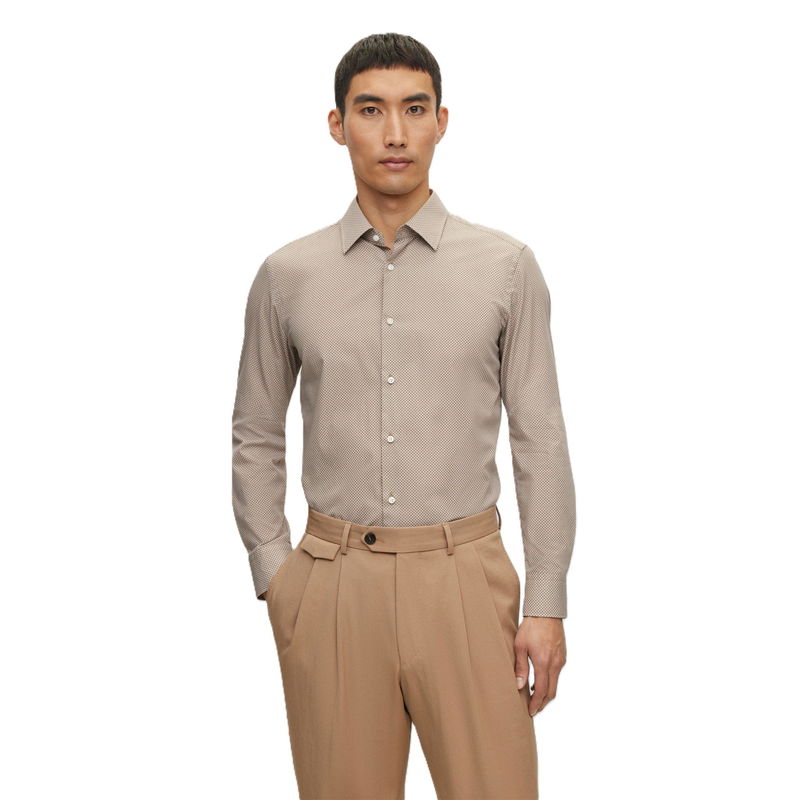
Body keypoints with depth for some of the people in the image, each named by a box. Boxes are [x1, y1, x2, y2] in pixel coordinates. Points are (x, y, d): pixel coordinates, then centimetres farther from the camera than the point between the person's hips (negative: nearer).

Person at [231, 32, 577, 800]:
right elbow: (256, 437, 10)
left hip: (463, 573, -1)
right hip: (333, 579, 1)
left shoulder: (506, 266, 0)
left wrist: (547, 603, -2)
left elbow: (540, 441, 1)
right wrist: (274, 578, 3)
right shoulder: (287, 275, 3)